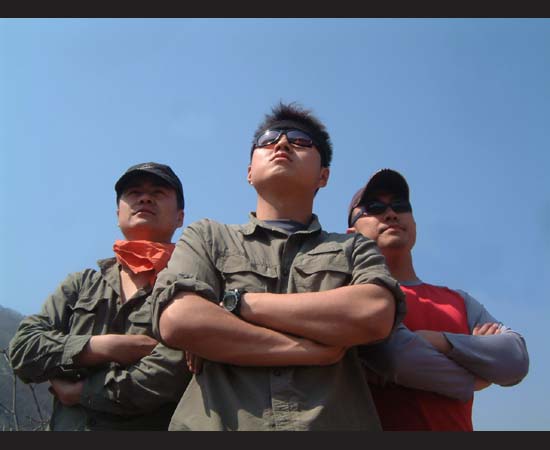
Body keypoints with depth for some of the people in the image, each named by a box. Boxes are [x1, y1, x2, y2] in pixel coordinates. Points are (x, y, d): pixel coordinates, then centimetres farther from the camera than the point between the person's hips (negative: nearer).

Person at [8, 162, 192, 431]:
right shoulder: (81, 284, 13)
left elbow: (174, 373, -16)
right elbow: (22, 348, 3)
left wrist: (80, 392, -8)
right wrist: (106, 347, -10)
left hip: (150, 426, -2)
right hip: (66, 424, 3)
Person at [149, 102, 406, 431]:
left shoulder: (355, 248, 14)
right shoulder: (206, 237, 13)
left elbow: (376, 316, -6)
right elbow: (177, 321, -4)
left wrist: (238, 302, -5)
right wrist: (313, 350, -5)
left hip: (334, 421, 1)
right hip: (218, 422, 0)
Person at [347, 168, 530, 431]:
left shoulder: (458, 301, 14)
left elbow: (515, 360, 0)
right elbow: (399, 357, -18)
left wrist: (438, 341, -13)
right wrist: (472, 380, -4)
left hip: (456, 425, 3)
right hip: (387, 425, -3)